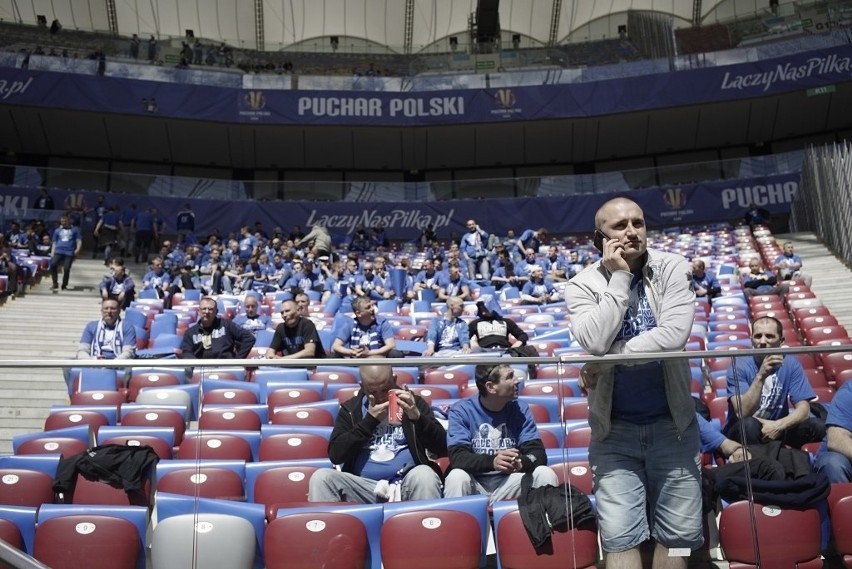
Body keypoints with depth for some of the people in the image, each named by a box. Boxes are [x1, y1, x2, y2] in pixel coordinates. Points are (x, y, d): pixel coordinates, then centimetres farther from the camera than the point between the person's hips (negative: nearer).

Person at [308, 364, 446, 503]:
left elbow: (441, 448, -1)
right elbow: (336, 454, -3)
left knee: (424, 474, -35)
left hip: (407, 484, -1)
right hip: (363, 488, 2)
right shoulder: (350, 409, 11)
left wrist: (417, 416, -18)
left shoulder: (412, 403, 8)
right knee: (322, 477, -24)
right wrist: (370, 419, -7)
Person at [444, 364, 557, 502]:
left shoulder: (520, 409, 2)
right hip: (475, 484, -2)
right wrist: (492, 461, -39)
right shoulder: (461, 411, -7)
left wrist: (522, 462, -32)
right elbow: (457, 457, -19)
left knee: (545, 473, -21)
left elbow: (538, 453, -7)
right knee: (456, 476, -33)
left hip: (509, 482, 3)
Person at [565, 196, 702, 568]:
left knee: (680, 535, 7)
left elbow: (674, 334, -20)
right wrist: (619, 278, -19)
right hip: (614, 428, -1)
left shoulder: (672, 269, -4)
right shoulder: (583, 285, -5)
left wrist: (605, 361, -18)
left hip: (672, 422, 1)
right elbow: (596, 342, -23)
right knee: (620, 537, -3)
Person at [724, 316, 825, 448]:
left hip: (776, 428, 4)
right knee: (749, 425, -36)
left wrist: (778, 425, -29)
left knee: (817, 426, -19)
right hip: (743, 433, -4)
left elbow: (803, 409, -10)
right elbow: (742, 414, -26)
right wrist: (760, 377, -37)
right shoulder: (739, 365, -15)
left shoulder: (790, 363, -5)